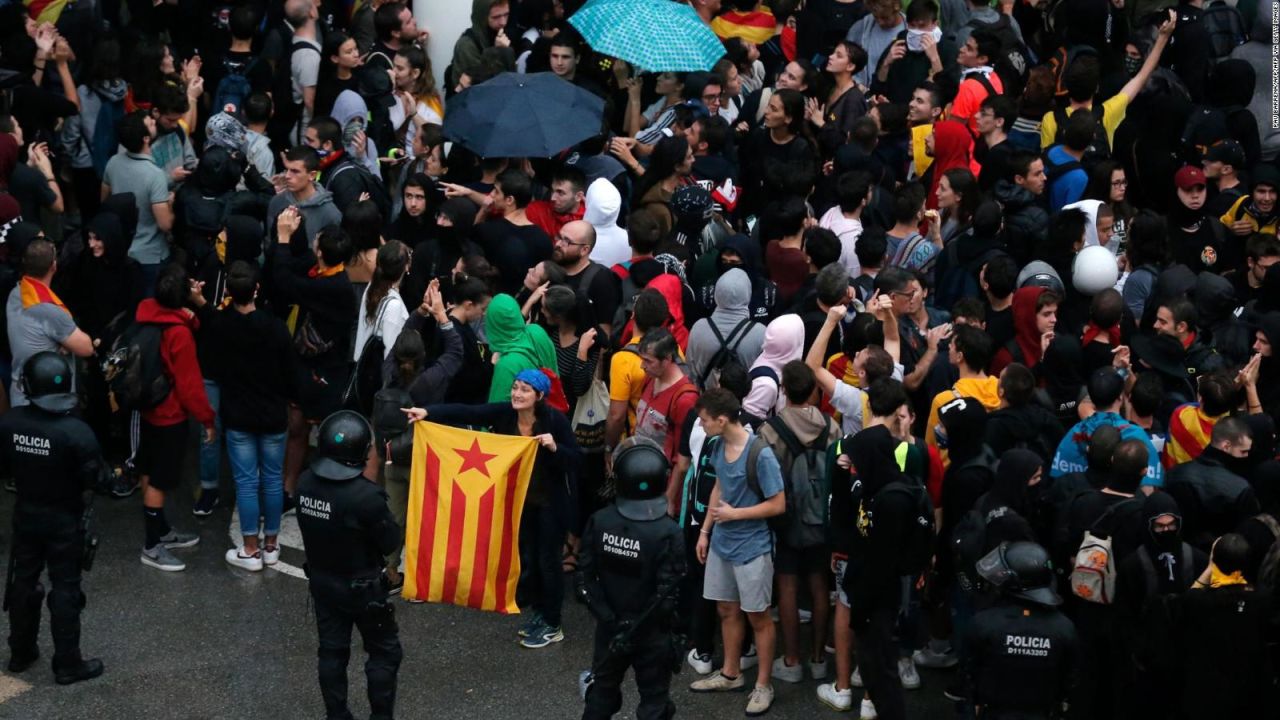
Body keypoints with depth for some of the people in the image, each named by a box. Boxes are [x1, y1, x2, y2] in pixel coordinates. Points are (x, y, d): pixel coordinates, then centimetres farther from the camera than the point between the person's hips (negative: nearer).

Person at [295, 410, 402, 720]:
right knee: (384, 652, 12)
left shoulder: (306, 483, -11)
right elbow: (391, 542, -18)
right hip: (362, 589, -6)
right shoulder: (366, 495, -30)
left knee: (332, 651, 17)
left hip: (321, 582, 6)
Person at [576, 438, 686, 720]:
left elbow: (584, 578, -9)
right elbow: (666, 595, -22)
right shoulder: (668, 533, -21)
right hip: (651, 633, -4)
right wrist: (639, 628, -10)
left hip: (610, 629, 4)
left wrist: (607, 617, -5)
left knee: (602, 692, 23)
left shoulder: (599, 522, -10)